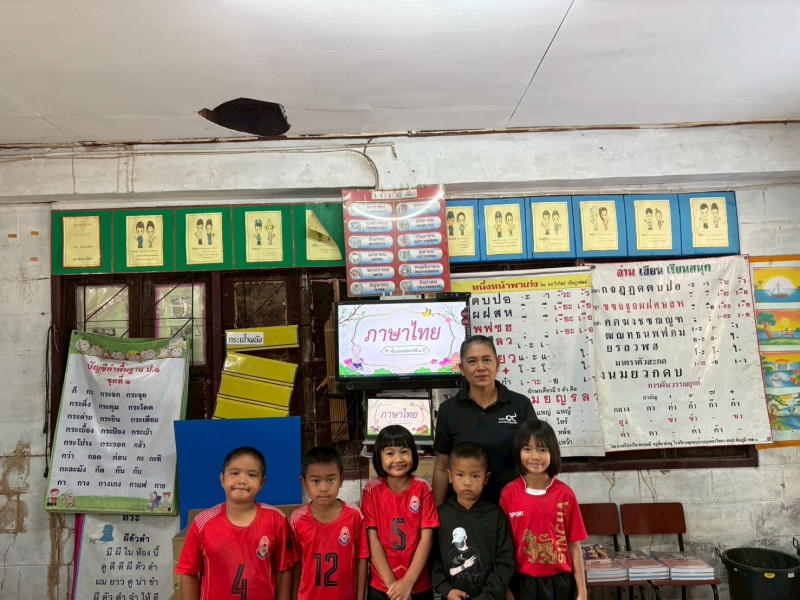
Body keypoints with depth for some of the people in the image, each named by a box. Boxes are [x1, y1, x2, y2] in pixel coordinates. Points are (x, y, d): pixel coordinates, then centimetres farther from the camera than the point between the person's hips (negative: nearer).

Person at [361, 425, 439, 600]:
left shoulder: (423, 488, -7)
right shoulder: (372, 490, -8)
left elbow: (427, 537, -10)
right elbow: (372, 539, -9)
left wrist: (407, 582, -15)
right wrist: (392, 583, -14)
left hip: (419, 586, 0)